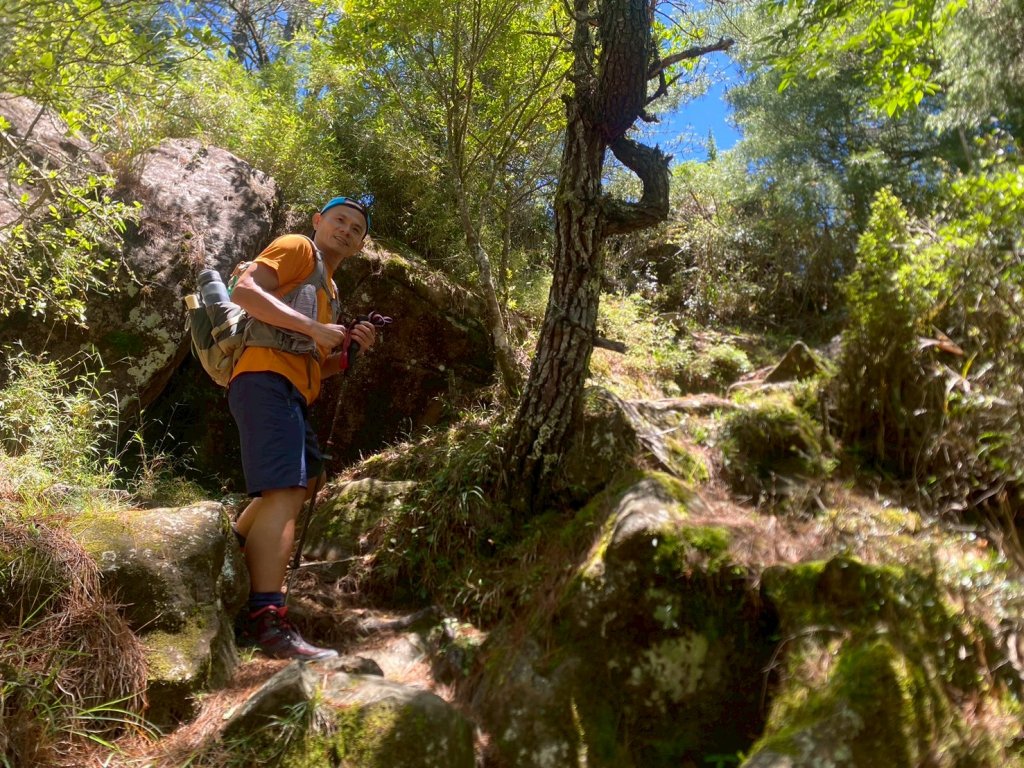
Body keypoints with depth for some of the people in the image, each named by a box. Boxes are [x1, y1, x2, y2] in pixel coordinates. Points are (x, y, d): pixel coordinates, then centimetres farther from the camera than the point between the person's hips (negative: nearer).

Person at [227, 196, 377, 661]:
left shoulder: (329, 290, 29)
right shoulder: (296, 248, 4)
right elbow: (244, 290, -13)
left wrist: (351, 348, 7)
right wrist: (315, 327, -17)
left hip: (293, 394, 10)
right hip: (266, 379, -10)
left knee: (309, 479, 23)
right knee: (285, 492, -21)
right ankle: (265, 620, -26)